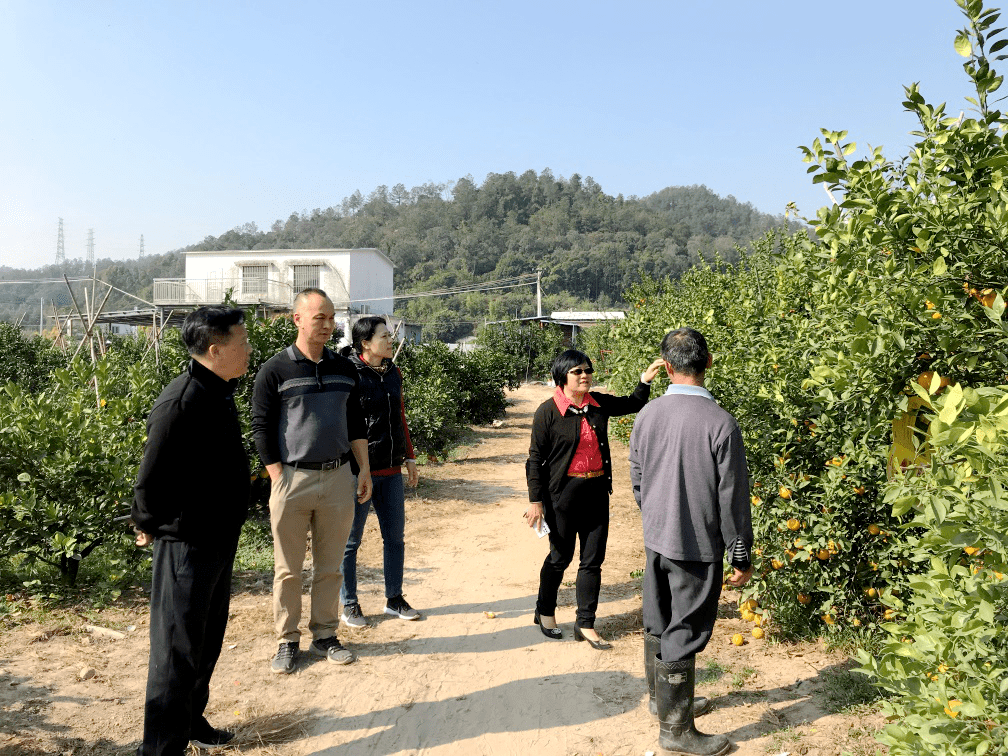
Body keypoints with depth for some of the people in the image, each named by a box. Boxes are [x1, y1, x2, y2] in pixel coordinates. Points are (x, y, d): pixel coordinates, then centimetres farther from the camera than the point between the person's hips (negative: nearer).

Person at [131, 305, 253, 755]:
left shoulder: (219, 393, 7)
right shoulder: (181, 401, -23)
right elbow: (152, 478, -20)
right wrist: (149, 526, -5)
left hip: (219, 541, 9)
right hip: (187, 545, -9)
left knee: (207, 644, 22)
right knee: (178, 651, 2)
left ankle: (190, 719, 41)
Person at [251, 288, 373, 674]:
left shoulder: (344, 368, 9)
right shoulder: (275, 370, -4)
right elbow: (261, 429, -4)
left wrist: (364, 469, 9)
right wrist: (278, 481, -9)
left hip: (338, 477, 4)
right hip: (292, 479, -3)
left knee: (330, 566, 11)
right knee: (288, 569, 7)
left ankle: (325, 635, 25)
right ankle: (287, 640, 21)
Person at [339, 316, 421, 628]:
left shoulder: (393, 373, 11)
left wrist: (409, 456, 19)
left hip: (391, 469, 7)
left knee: (395, 536, 13)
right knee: (351, 541, 6)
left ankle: (394, 599, 27)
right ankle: (350, 605, 20)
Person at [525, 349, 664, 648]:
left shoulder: (598, 404, 3)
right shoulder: (548, 411, -11)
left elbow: (633, 403, 20)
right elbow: (535, 459, -8)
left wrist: (646, 380, 2)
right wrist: (535, 501, -10)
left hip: (597, 491, 5)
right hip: (563, 492, -5)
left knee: (593, 559, 8)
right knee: (561, 556, 10)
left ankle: (585, 624, 22)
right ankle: (544, 612, 35)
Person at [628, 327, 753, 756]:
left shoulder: (646, 416, -4)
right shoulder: (720, 422, -20)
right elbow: (733, 497, -14)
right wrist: (741, 557, -3)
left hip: (655, 540, 5)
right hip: (697, 547, -5)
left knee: (657, 624, 19)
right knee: (683, 636, 6)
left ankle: (663, 699, 40)